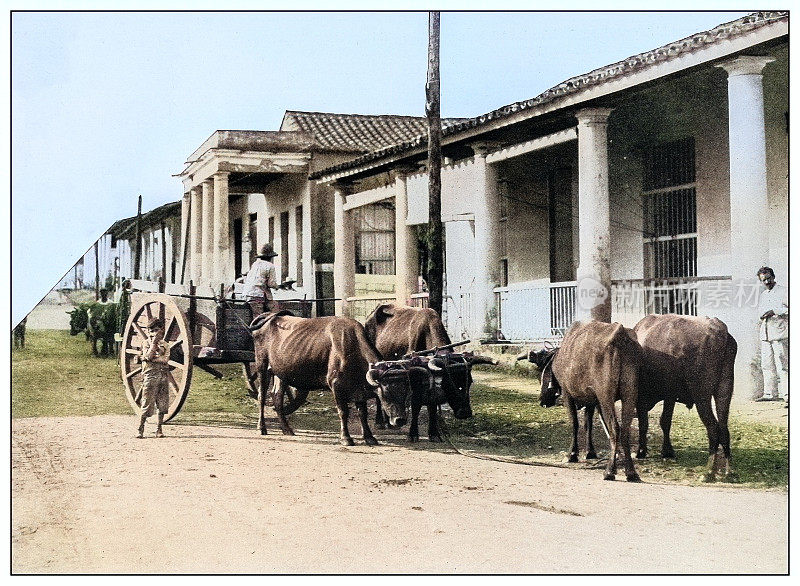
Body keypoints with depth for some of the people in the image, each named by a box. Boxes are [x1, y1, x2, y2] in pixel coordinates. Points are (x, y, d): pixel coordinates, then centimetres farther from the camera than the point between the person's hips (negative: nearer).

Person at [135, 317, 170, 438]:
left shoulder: (164, 344, 13)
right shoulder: (146, 343, 4)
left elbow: (165, 359, -2)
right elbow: (149, 356, -13)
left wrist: (153, 358, -10)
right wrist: (154, 342, -10)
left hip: (163, 375, 4)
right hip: (150, 375, -4)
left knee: (162, 405, 4)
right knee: (147, 405, -7)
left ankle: (159, 429, 12)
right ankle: (140, 430, -2)